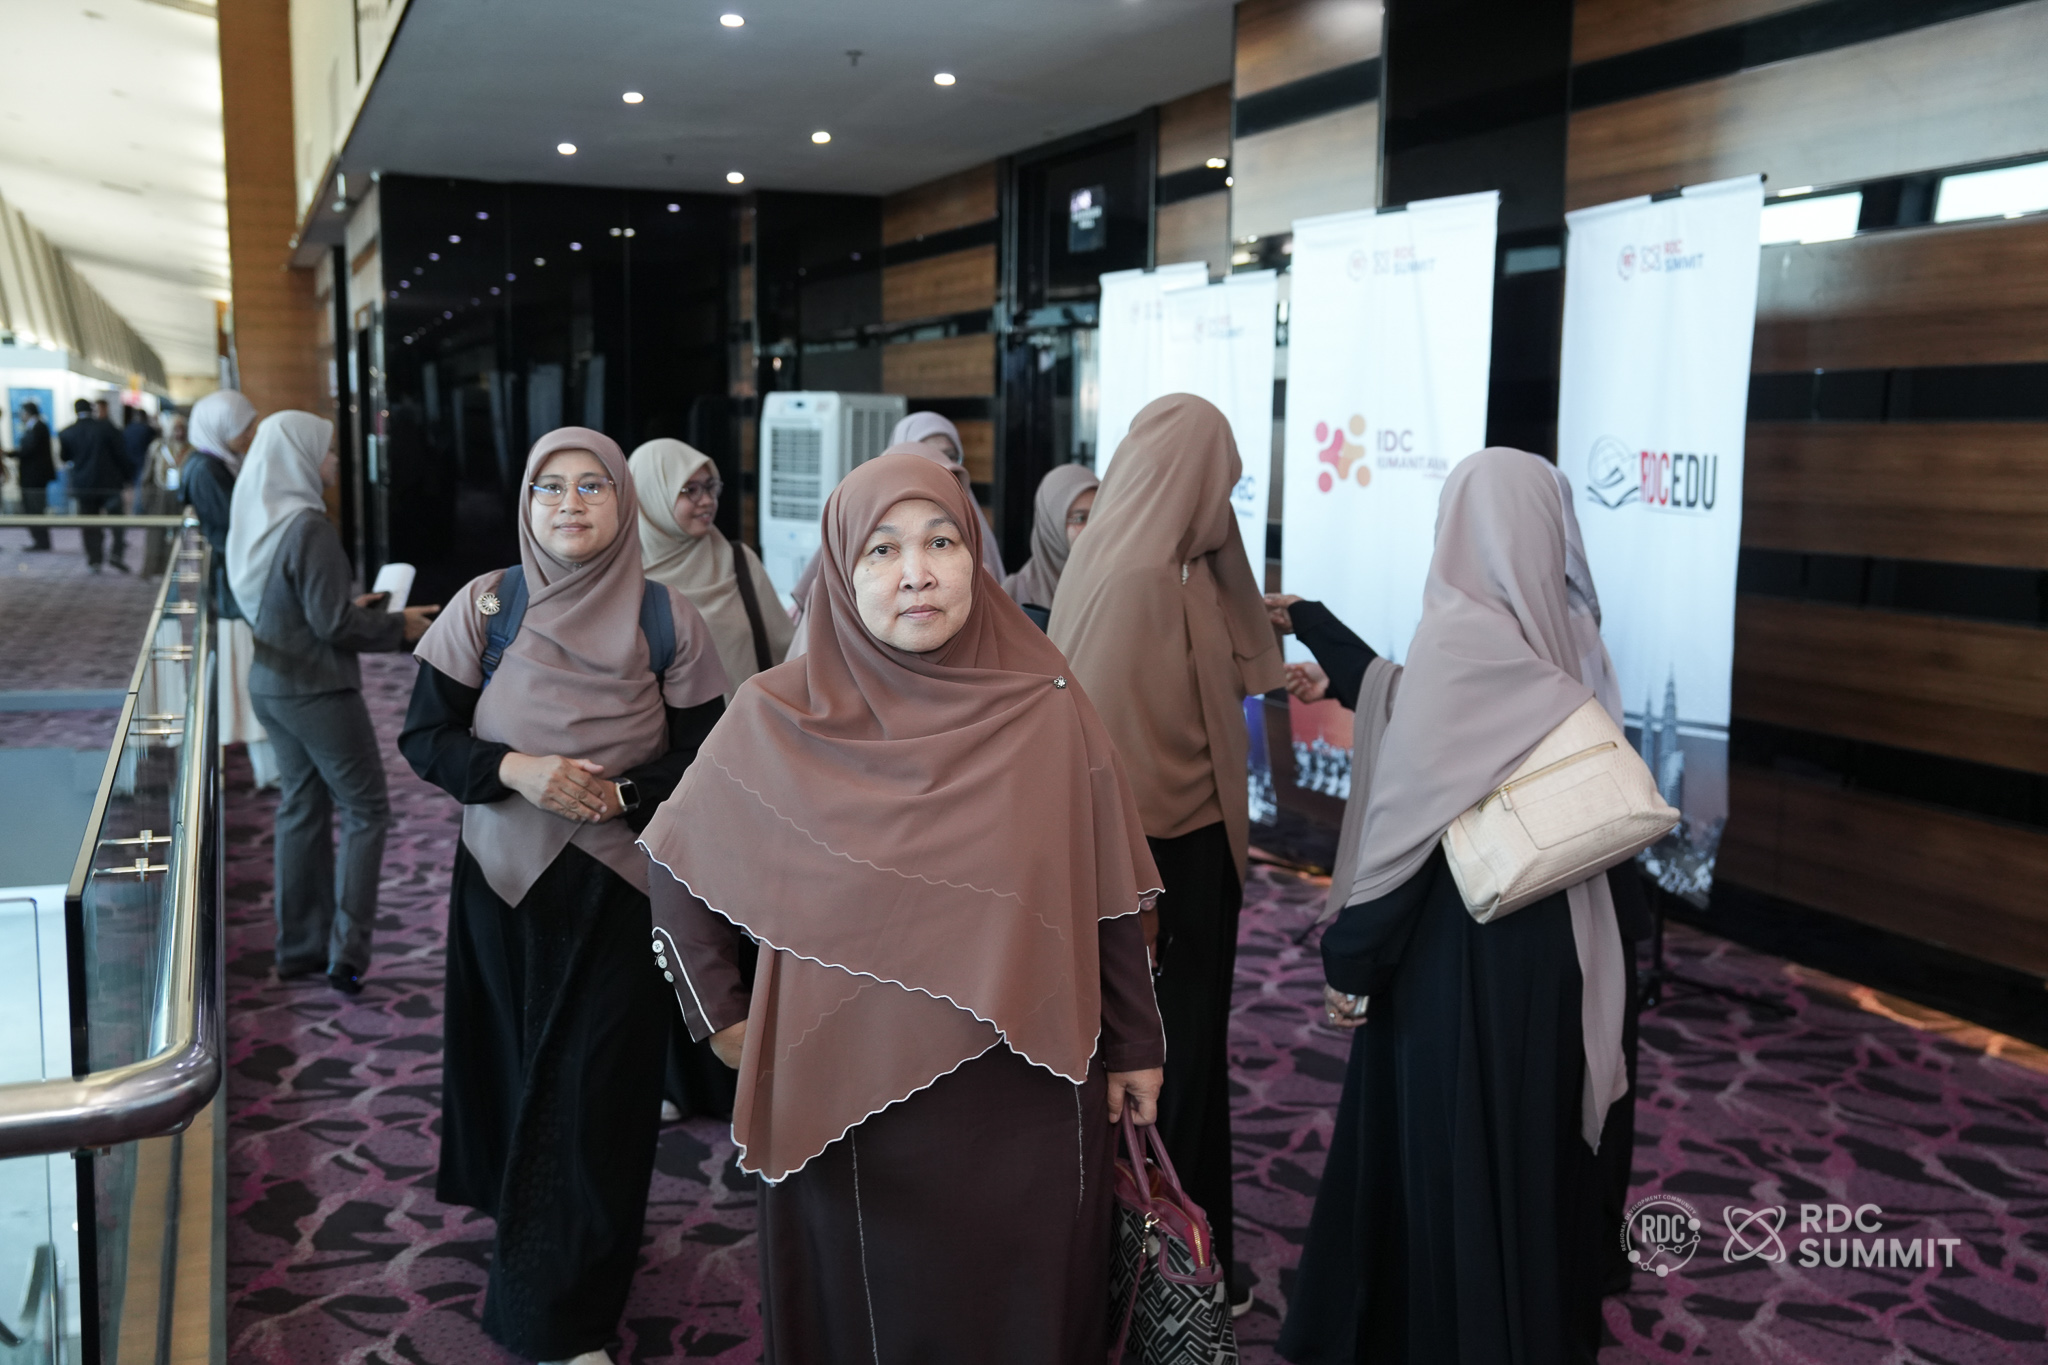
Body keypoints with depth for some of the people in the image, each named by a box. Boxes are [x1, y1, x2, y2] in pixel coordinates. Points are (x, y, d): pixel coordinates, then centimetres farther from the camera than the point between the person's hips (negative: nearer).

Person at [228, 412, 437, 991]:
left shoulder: (254, 521, 6)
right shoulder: (310, 526, -21)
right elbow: (332, 624, -21)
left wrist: (350, 607, 18)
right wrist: (398, 625, -7)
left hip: (271, 684, 8)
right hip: (318, 692, -8)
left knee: (302, 807, 16)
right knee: (366, 810, 2)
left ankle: (301, 947, 24)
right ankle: (347, 949, 1)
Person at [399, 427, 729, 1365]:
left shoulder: (667, 619, -4)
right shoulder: (484, 606, -2)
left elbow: (703, 755, -1)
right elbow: (425, 736, -1)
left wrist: (619, 793, -18)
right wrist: (517, 771, -19)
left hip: (623, 890, -1)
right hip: (506, 883, 1)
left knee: (596, 1086, 1)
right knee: (512, 1058, 9)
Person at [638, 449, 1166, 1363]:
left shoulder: (1047, 708, -6)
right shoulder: (778, 718, -7)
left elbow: (1106, 892, 1)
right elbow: (679, 866, 6)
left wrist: (1133, 1044, 5)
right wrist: (721, 1016, 4)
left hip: (1030, 1095, 1)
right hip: (850, 1097, 0)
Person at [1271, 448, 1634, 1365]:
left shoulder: (1456, 638, -19)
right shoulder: (1568, 641, 2)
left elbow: (1405, 817, -20)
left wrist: (1350, 959, -11)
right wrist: (1323, 637, 24)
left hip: (1457, 945, -7)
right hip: (1553, 940, 7)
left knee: (1441, 1144, 8)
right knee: (1535, 1134, 20)